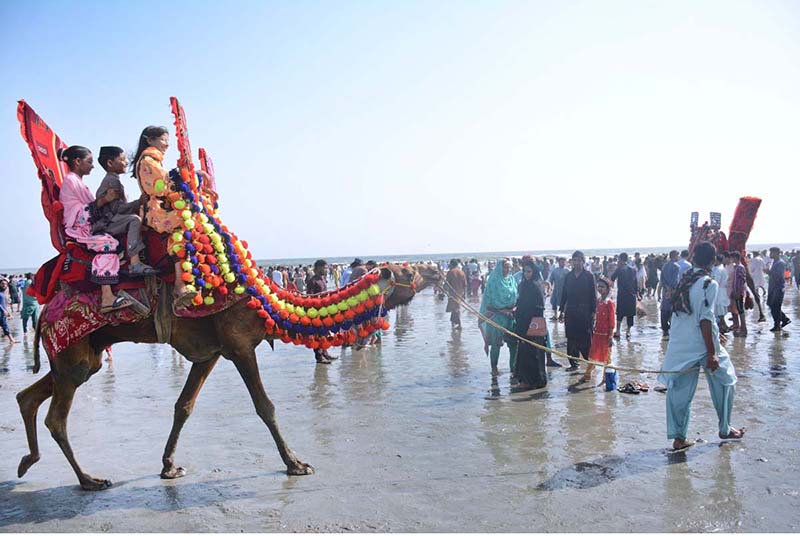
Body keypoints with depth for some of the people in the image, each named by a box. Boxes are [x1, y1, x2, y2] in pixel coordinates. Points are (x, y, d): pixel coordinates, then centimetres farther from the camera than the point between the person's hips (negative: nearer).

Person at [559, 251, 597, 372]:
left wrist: (593, 311, -7)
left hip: (585, 312, -4)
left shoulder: (589, 276, -1)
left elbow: (593, 295, -2)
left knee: (585, 339, -2)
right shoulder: (568, 276, 9)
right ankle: (573, 363, 12)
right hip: (571, 312, 4)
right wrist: (562, 310, 10)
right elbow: (564, 294, 12)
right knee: (571, 339, 5)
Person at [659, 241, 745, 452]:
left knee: (679, 391, 8)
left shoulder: (684, 281, 7)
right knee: (724, 383, 18)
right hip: (701, 345, -5)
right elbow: (705, 319, -19)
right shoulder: (709, 284, -12)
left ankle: (678, 437, 8)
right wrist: (712, 353, -18)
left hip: (678, 346, 6)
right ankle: (725, 429, 29)